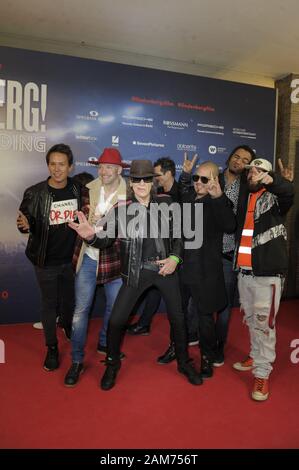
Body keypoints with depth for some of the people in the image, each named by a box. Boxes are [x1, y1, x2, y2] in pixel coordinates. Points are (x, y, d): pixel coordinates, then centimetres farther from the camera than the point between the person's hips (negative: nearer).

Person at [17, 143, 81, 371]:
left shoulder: (77, 189, -4)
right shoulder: (35, 193, -13)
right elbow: (27, 222, -7)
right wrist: (25, 225, -28)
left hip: (71, 258, 3)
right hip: (46, 261, -2)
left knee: (69, 300, 19)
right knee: (49, 304, 11)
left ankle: (70, 331, 48)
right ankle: (52, 348, 30)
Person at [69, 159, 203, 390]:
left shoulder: (166, 204, -1)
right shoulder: (121, 209, -4)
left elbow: (178, 235, 6)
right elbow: (106, 239, -5)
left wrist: (175, 258, -9)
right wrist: (91, 235, -26)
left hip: (166, 267, 2)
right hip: (136, 271, -1)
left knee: (177, 318, 12)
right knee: (116, 320, -3)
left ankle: (184, 362, 37)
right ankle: (112, 363, 26)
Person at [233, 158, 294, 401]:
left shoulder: (274, 197, -3)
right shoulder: (245, 199, 15)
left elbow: (289, 191, -25)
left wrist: (271, 179, -41)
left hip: (268, 272, -6)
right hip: (244, 271, 6)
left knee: (264, 323, -3)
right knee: (251, 320, 19)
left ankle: (262, 374, 9)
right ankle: (256, 356, 37)